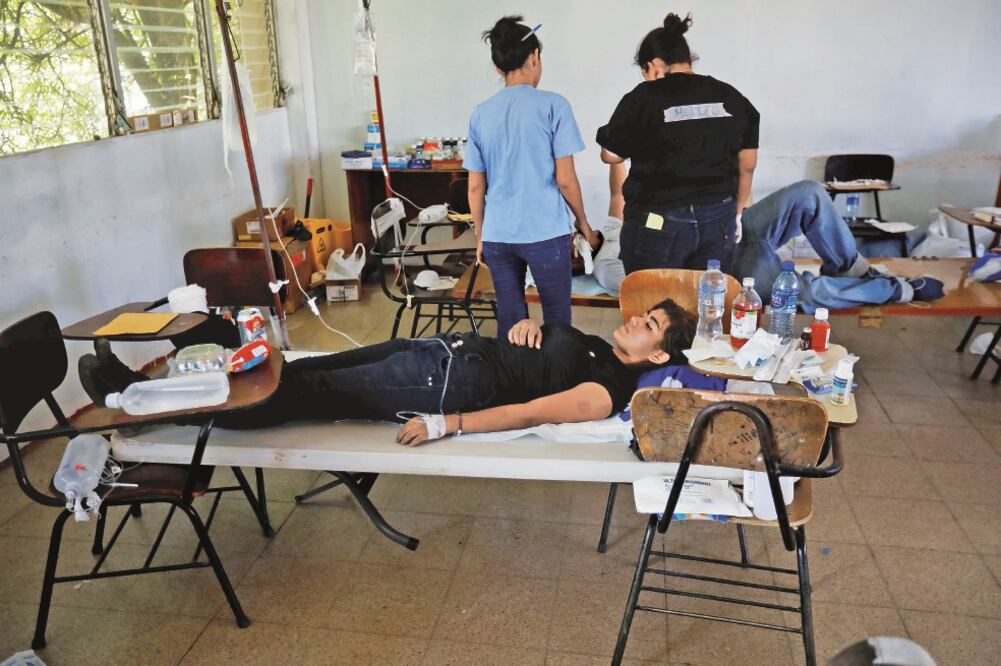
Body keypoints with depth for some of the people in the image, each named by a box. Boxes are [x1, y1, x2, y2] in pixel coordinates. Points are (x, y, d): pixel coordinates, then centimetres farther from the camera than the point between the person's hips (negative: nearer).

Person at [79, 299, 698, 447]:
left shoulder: (613, 387, -9)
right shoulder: (593, 341, 19)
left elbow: (533, 411, -21)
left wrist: (447, 423, -28)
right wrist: (526, 324, 6)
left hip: (451, 386, -8)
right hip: (447, 347, 8)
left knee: (306, 393, -10)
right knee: (305, 369, 1)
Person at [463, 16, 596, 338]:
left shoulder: (480, 114, 7)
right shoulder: (553, 105, -4)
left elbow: (476, 187, 9)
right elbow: (565, 179, -5)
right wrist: (583, 222, 9)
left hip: (497, 235, 4)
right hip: (545, 233, -4)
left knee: (509, 322, 12)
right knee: (557, 320, 8)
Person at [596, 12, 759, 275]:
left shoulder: (644, 98, -8)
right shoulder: (731, 98, 6)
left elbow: (610, 155, -2)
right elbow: (747, 165, 11)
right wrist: (736, 212, 22)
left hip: (659, 224, -4)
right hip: (718, 221, 5)